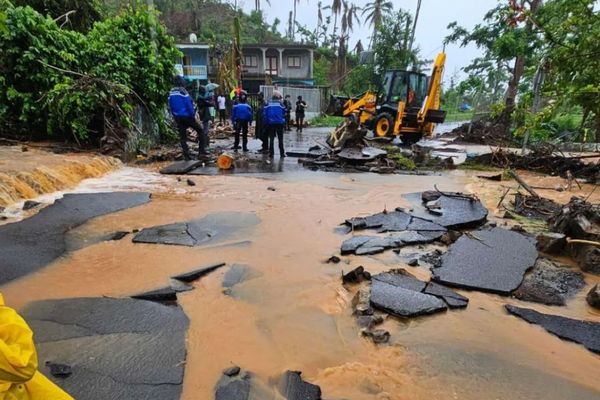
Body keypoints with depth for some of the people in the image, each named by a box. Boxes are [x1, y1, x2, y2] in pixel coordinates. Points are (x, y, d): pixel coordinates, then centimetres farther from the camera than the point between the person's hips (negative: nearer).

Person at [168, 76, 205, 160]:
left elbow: (170, 107, 11)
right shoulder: (182, 91, -13)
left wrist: (175, 116, 17)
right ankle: (202, 149, 2)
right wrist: (193, 115, -9)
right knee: (200, 130, 9)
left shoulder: (171, 93, 8)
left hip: (178, 117, 6)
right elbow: (189, 104, -16)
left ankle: (186, 155, 5)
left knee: (182, 136, 9)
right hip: (187, 116, -6)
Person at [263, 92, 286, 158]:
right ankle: (282, 153, 7)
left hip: (270, 123, 2)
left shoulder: (268, 104, 2)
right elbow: (284, 114, 0)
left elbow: (264, 114, 2)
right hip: (279, 123, -1)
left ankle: (271, 153, 6)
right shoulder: (280, 104, -3)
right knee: (280, 139, 7)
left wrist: (265, 123, 5)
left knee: (271, 139, 8)